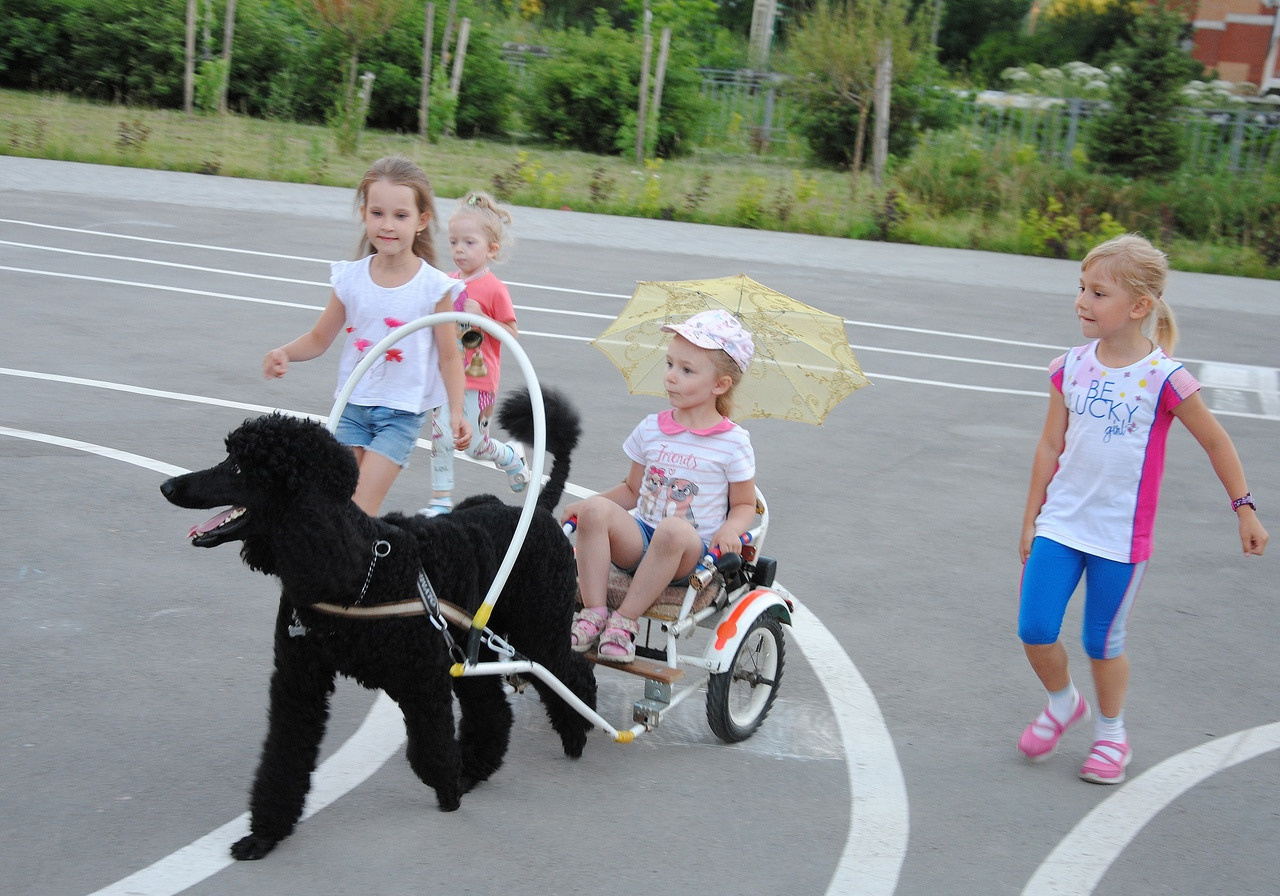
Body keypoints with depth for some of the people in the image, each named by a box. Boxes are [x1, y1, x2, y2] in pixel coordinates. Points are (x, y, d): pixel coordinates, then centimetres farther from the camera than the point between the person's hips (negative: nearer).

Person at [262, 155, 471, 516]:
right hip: (353, 404, 4)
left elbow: (449, 357, -4)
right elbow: (320, 338, 8)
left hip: (402, 411, -3)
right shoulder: (350, 278, -3)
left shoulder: (434, 287, -10)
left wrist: (457, 412, -14)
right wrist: (283, 353, -11)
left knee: (360, 510, -9)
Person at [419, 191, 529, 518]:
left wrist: (480, 320, -20)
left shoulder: (494, 289, -11)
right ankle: (441, 499, 12)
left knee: (474, 444, 1)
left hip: (478, 380, -5)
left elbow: (511, 332, -10)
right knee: (440, 435, 3)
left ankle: (512, 456, 32)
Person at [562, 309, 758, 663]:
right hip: (639, 541, 4)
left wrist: (730, 529, -15)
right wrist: (585, 504, 5)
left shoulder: (733, 442, 0)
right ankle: (593, 612, -25)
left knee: (673, 529, -39)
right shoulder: (652, 429, 11)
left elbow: (745, 504, 7)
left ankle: (625, 621, -27)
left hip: (692, 554, -4)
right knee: (596, 509, -26)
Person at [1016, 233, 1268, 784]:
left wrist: (1244, 509, 5)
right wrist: (1030, 519, 11)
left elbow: (1216, 443, 1)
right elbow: (1050, 445, 6)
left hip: (1120, 536, -3)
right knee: (1034, 630, -1)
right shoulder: (1070, 368, -2)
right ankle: (1062, 703, 30)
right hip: (1060, 523, 3)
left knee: (1102, 642, 7)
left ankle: (1111, 734, 33)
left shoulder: (1165, 379, -13)